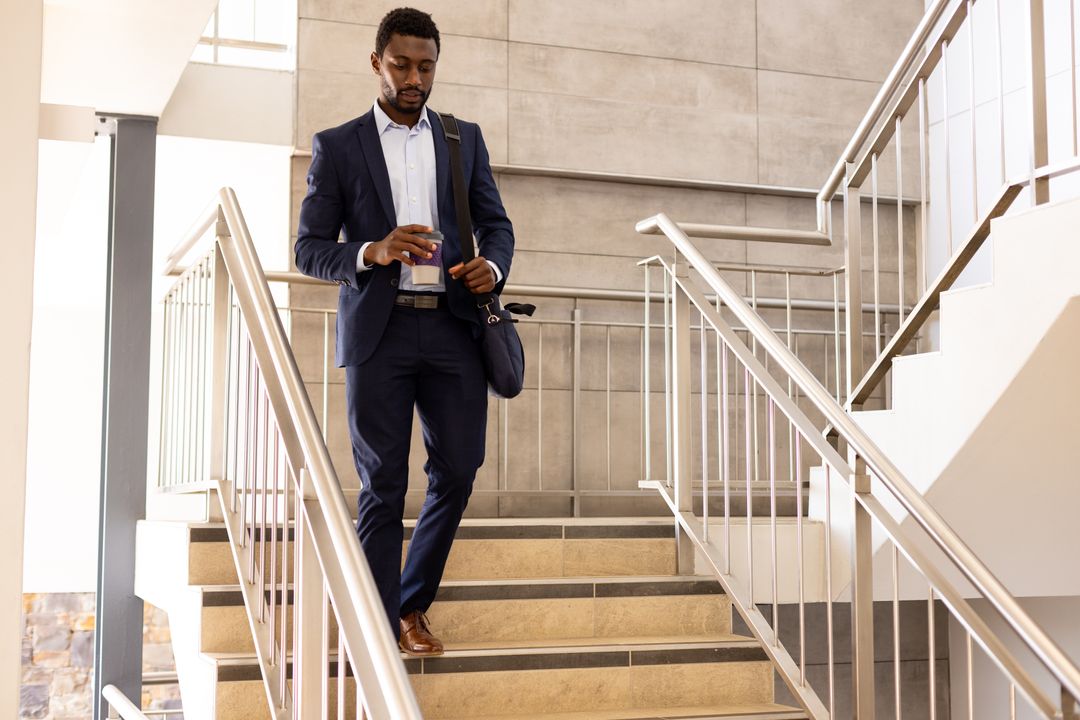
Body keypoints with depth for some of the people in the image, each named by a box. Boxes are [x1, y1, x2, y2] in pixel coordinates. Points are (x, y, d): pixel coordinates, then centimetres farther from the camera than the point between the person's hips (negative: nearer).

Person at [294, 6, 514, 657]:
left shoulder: (465, 138, 15)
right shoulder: (337, 146, 6)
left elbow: (497, 223, 16)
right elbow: (309, 248, 2)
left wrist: (492, 267, -7)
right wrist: (373, 252, -17)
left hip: (454, 328, 3)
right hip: (378, 331, -3)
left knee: (457, 473, 3)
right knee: (383, 486, 1)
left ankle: (413, 604, 24)